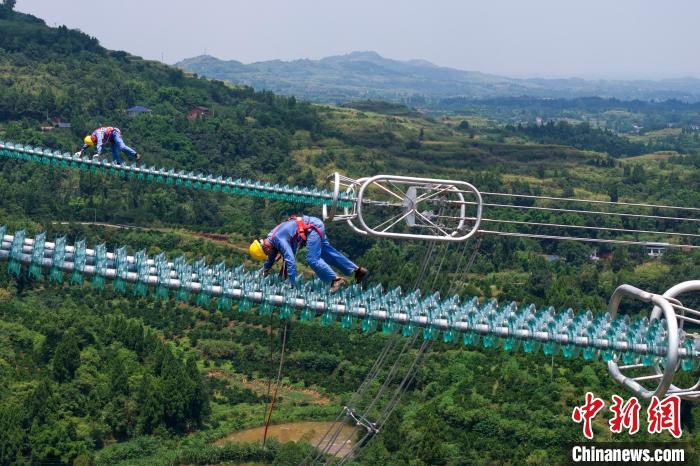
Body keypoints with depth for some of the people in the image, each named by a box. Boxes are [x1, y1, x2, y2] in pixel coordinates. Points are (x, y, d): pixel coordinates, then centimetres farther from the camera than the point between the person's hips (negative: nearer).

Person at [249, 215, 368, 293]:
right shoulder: (271, 241, 5)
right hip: (316, 225, 10)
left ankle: (336, 280, -17)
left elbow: (291, 261, -31)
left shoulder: (279, 240, -25)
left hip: (313, 228, -10)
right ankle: (357, 270, 21)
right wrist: (263, 272, 39)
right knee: (327, 252, 16)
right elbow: (271, 258, 28)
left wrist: (292, 284, -27)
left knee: (312, 259, -17)